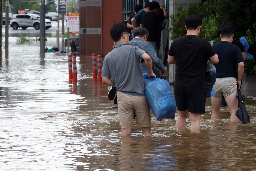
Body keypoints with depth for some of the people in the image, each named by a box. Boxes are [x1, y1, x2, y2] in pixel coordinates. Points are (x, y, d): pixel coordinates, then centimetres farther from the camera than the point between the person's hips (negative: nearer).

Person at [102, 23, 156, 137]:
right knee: (146, 128, 8)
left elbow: (105, 80, 3)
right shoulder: (133, 49, -6)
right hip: (139, 95, -2)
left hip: (123, 96, 3)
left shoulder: (108, 57, 4)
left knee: (125, 130, 4)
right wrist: (150, 72, -7)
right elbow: (147, 58, -24)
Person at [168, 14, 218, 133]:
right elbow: (215, 61, 1)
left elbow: (170, 61, 14)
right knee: (195, 117, -2)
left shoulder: (176, 43, 2)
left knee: (182, 114, 18)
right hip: (196, 85, -4)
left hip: (179, 84, 4)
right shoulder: (203, 43, -9)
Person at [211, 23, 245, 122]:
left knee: (215, 111, 14)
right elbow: (241, 64, -13)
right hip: (229, 80, -4)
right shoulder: (234, 49, -3)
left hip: (214, 81, 4)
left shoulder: (213, 48, 7)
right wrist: (239, 79, 0)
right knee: (234, 111, -4)